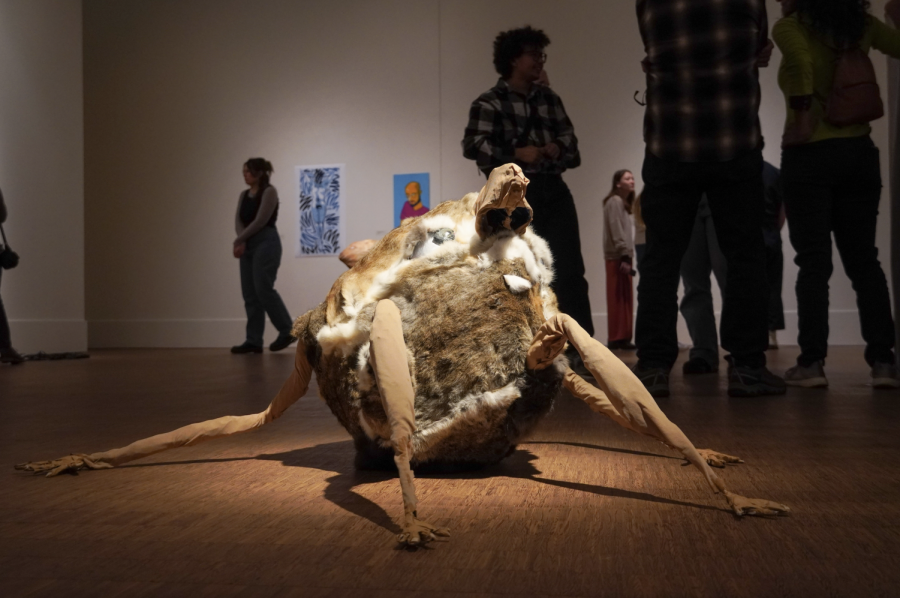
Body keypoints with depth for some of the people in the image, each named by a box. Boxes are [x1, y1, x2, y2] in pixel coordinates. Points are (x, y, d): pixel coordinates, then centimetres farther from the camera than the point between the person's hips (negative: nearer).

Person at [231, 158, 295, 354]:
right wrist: (242, 242, -14)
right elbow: (238, 221, 5)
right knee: (249, 294, 4)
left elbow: (260, 221, -15)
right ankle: (253, 341, 5)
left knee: (264, 289, -12)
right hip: (249, 246, 9)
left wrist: (238, 240, -9)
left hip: (266, 243, -9)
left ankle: (287, 331, 1)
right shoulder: (244, 195, 16)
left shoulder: (269, 192, -9)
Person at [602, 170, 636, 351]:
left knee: (625, 299, 8)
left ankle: (622, 338, 11)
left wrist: (628, 255, 10)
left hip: (623, 256, 10)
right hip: (617, 256, -10)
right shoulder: (614, 201, -9)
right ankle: (616, 339, -6)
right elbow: (616, 230, -17)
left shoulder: (624, 202, 21)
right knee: (617, 299, -8)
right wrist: (624, 256, -21)